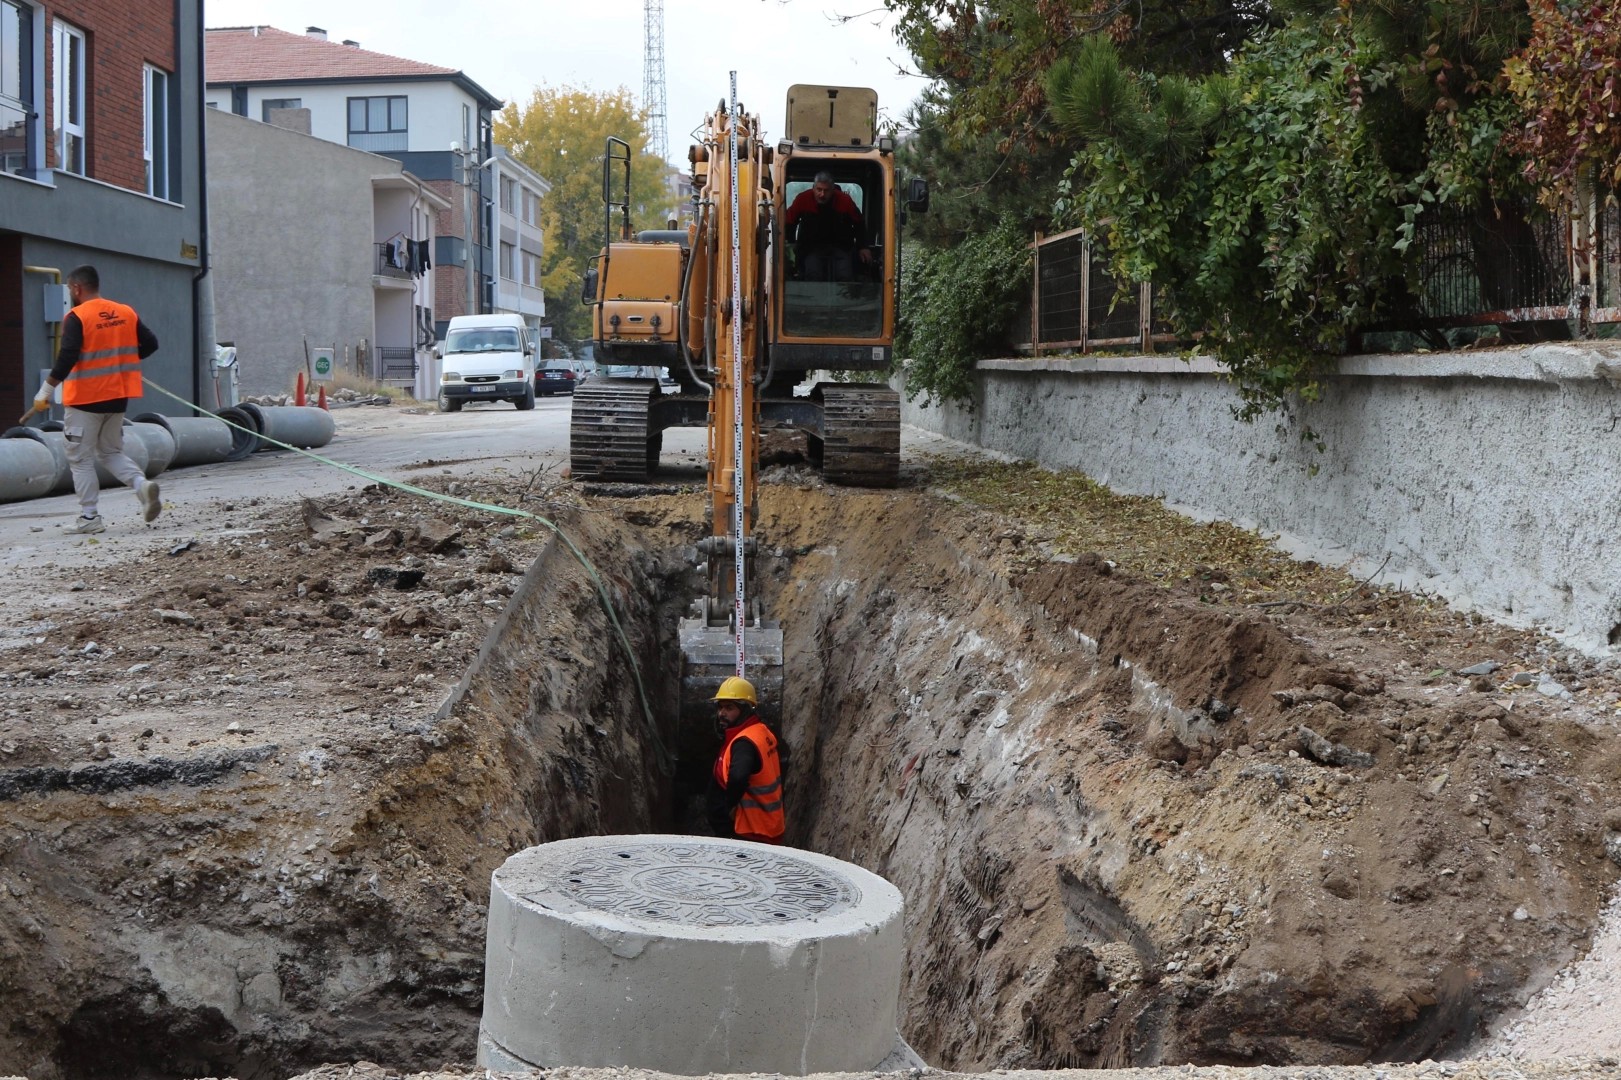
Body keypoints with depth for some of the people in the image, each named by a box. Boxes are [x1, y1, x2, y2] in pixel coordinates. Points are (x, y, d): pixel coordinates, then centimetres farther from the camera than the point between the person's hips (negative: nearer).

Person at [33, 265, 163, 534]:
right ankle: (142, 484, -6)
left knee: (81, 459, 5)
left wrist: (46, 389, -15)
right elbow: (150, 344, 7)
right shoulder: (126, 313, 4)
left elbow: (67, 358, -21)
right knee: (111, 452, 19)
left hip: (85, 400, -6)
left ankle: (89, 517, 5)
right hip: (117, 398, 6)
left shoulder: (77, 317, -13)